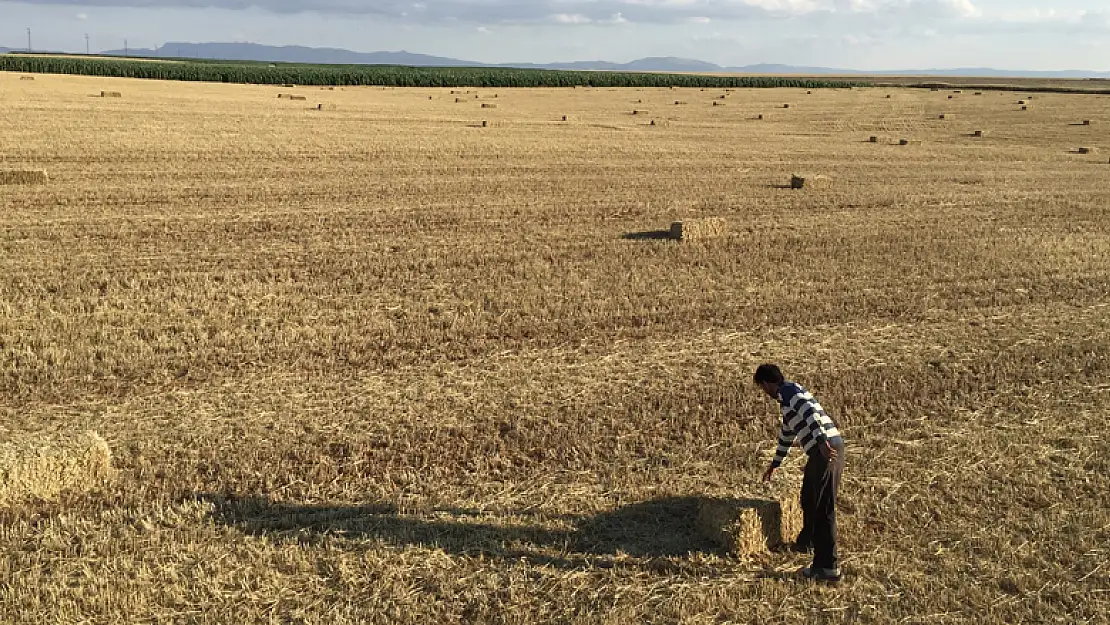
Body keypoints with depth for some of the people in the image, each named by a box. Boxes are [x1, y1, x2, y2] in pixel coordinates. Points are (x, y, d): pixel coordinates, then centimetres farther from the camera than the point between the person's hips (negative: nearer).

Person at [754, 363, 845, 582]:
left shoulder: (789, 392, -5)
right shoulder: (788, 396, 26)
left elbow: (810, 412, -24)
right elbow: (787, 432, 37)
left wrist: (822, 441, -35)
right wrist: (775, 464, 46)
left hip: (826, 449, -10)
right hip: (822, 450, 10)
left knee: (823, 508, -5)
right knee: (809, 498, 27)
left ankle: (827, 567, -1)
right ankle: (807, 541, 48)